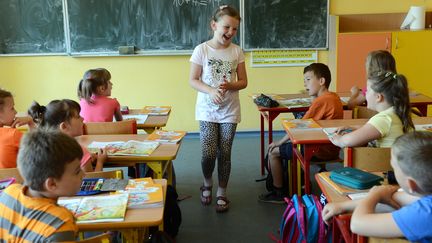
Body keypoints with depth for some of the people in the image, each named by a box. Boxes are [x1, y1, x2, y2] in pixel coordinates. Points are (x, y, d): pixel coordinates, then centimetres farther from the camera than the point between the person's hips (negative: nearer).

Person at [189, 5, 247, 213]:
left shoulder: (237, 51, -1)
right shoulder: (202, 50, -7)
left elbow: (243, 82, 4)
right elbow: (193, 80, -4)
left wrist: (230, 86, -17)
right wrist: (210, 91, -21)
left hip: (229, 110, 2)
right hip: (207, 110, -2)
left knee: (224, 153, 4)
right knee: (208, 153, -7)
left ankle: (222, 193, 21)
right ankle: (207, 184, 24)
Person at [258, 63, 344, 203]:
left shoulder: (321, 101, -20)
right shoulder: (334, 97, 9)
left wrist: (279, 143, -8)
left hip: (320, 151, -10)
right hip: (330, 148, 10)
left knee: (273, 152, -1)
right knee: (288, 147, 25)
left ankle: (279, 193, 9)